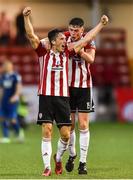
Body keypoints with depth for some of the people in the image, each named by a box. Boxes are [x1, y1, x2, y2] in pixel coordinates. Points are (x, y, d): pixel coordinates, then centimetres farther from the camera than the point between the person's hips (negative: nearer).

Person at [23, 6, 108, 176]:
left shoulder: (66, 53, 12)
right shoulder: (43, 53, 3)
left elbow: (86, 39, 17)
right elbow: (31, 36, -9)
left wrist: (101, 24, 21)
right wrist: (26, 17, -22)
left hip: (62, 98, 3)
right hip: (46, 97, -3)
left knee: (65, 134, 0)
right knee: (46, 131, -8)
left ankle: (58, 158, 26)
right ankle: (47, 166, -2)